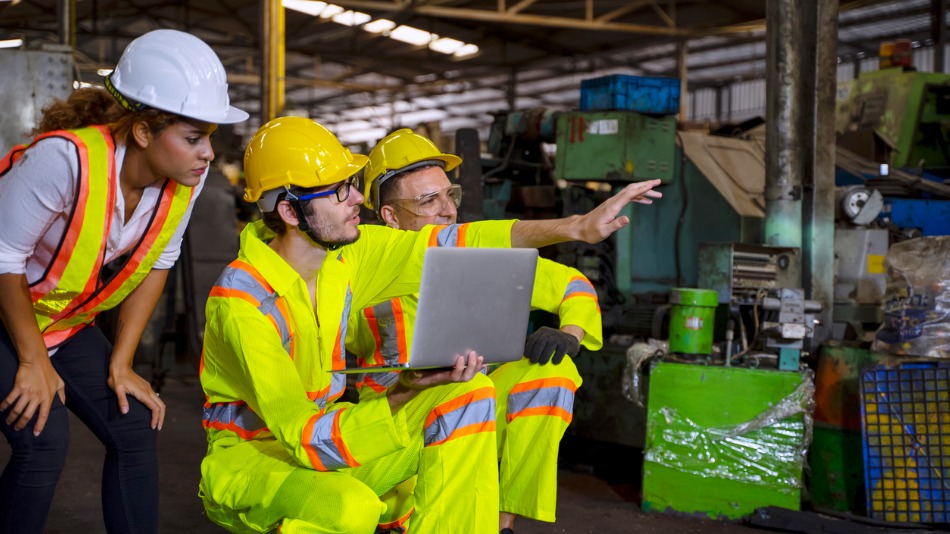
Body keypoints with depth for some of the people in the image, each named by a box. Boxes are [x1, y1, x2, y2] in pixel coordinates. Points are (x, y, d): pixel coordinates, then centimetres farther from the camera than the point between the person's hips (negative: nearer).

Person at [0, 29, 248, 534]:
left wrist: (120, 364, -1)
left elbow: (155, 264, -2)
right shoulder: (66, 157, -35)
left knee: (135, 428, -1)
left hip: (67, 321, 6)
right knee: (43, 440, -18)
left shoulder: (187, 175, -16)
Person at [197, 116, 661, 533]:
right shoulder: (240, 302, -26)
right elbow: (301, 434, -30)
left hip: (324, 439, 7)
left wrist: (578, 226, -9)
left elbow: (454, 244, -3)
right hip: (248, 461, -7)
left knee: (469, 394, -10)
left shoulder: (348, 253, -6)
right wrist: (402, 398, -42)